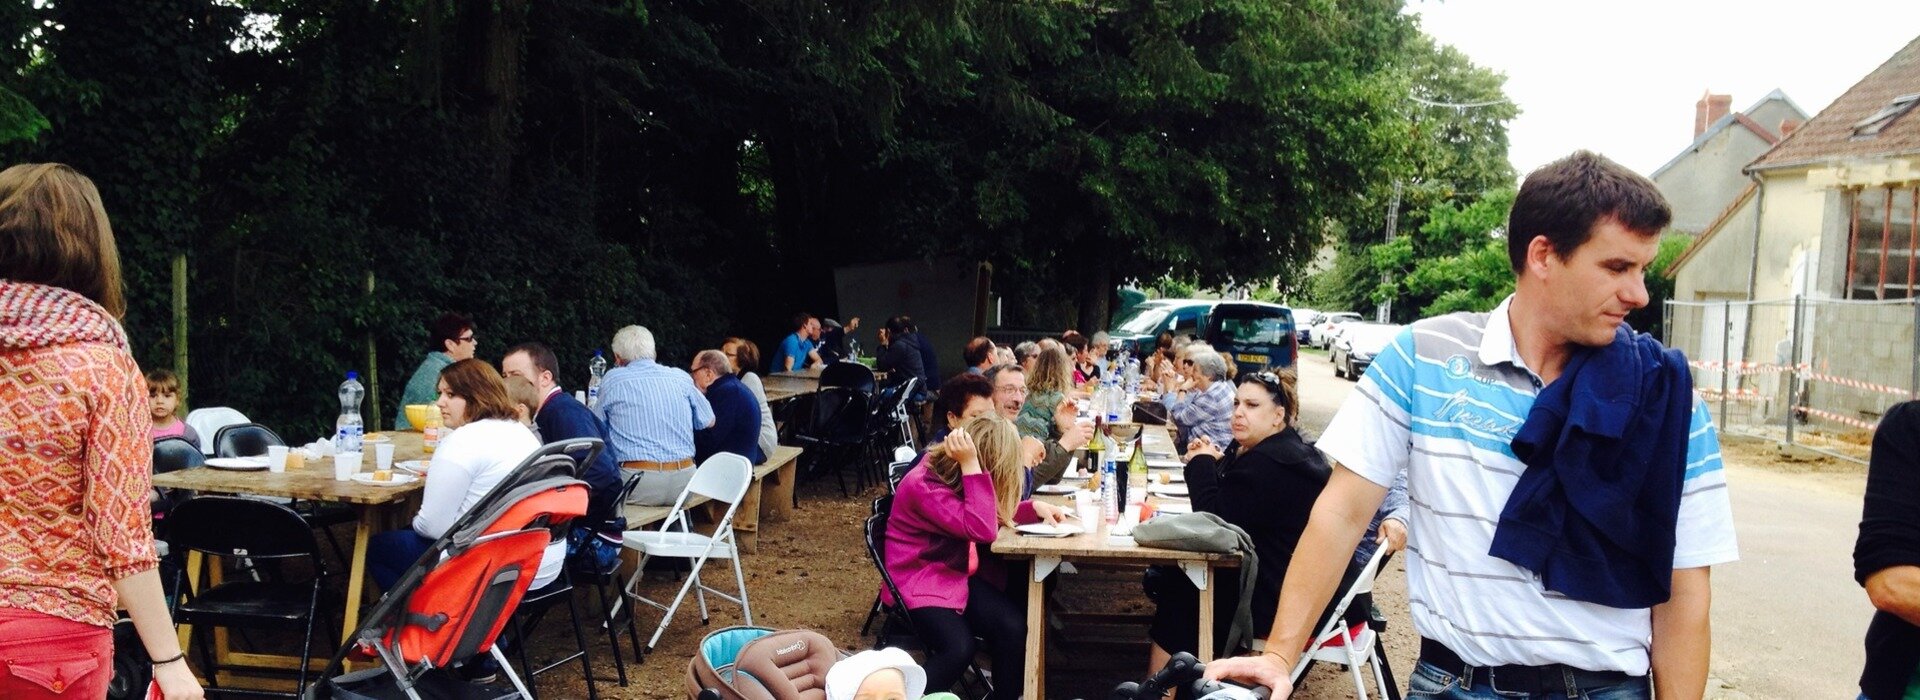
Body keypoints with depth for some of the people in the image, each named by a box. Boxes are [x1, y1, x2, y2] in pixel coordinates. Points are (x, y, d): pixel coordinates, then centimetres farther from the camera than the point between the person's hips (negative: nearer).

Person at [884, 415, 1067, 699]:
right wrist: (970, 465, -32)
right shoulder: (924, 484, -24)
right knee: (959, 648, -31)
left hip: (958, 573, 8)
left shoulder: (951, 472, 2)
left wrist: (1034, 507, 2)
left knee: (1014, 627, -16)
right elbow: (982, 530, -30)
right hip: (920, 581, -8)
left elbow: (992, 513, 19)